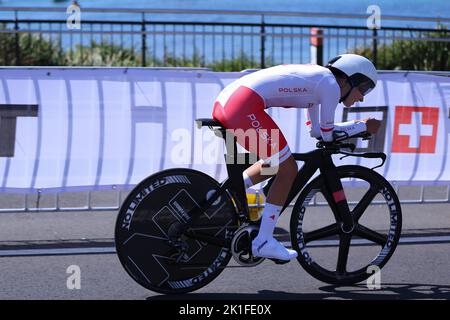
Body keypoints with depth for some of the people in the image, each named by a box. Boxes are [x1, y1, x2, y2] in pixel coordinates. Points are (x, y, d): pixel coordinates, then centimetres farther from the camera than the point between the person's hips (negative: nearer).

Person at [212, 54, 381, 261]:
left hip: (224, 101, 10)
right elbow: (327, 134, 6)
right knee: (288, 170, 1)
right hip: (245, 106, -10)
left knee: (275, 164, 23)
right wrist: (363, 126, 19)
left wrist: (356, 127, 30)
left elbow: (316, 130, 31)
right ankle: (263, 241, 1)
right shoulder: (331, 85, 0)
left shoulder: (318, 78, 27)